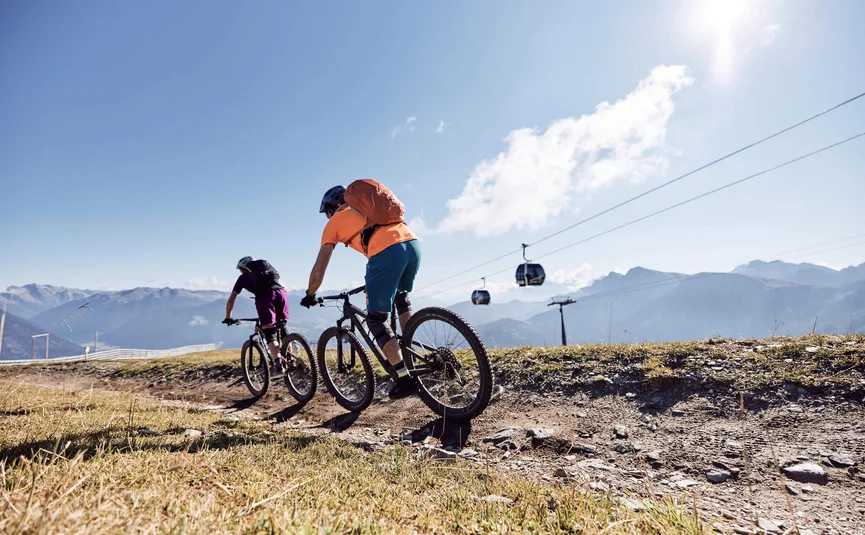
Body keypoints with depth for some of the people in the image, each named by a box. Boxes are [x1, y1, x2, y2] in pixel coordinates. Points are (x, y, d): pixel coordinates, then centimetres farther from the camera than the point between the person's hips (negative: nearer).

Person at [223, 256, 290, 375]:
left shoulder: (243, 277, 27)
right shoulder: (264, 265, 38)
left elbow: (231, 300, 27)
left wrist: (228, 317, 40)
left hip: (265, 295, -4)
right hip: (281, 291, 4)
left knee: (269, 333, -3)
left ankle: (279, 364, -16)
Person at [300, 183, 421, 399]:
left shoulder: (334, 222, 20)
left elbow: (319, 268, 19)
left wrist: (310, 295, 36)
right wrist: (373, 284, 56)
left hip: (387, 252, -6)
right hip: (412, 243, 7)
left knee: (376, 320, 7)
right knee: (401, 296, 33)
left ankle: (404, 379, 3)